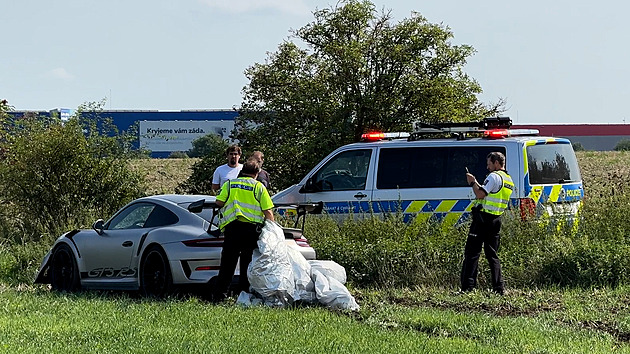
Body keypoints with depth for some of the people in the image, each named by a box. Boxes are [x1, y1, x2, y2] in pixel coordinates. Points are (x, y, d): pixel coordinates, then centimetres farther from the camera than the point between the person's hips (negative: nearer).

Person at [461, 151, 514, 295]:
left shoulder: (494, 176, -11)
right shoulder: (509, 181, 19)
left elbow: (480, 194, -18)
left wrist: (472, 182, -2)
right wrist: (476, 183, 19)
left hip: (483, 218, -9)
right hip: (496, 219, 9)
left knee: (472, 252, -6)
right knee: (492, 254, 12)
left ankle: (467, 287, -11)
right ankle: (498, 288, 6)